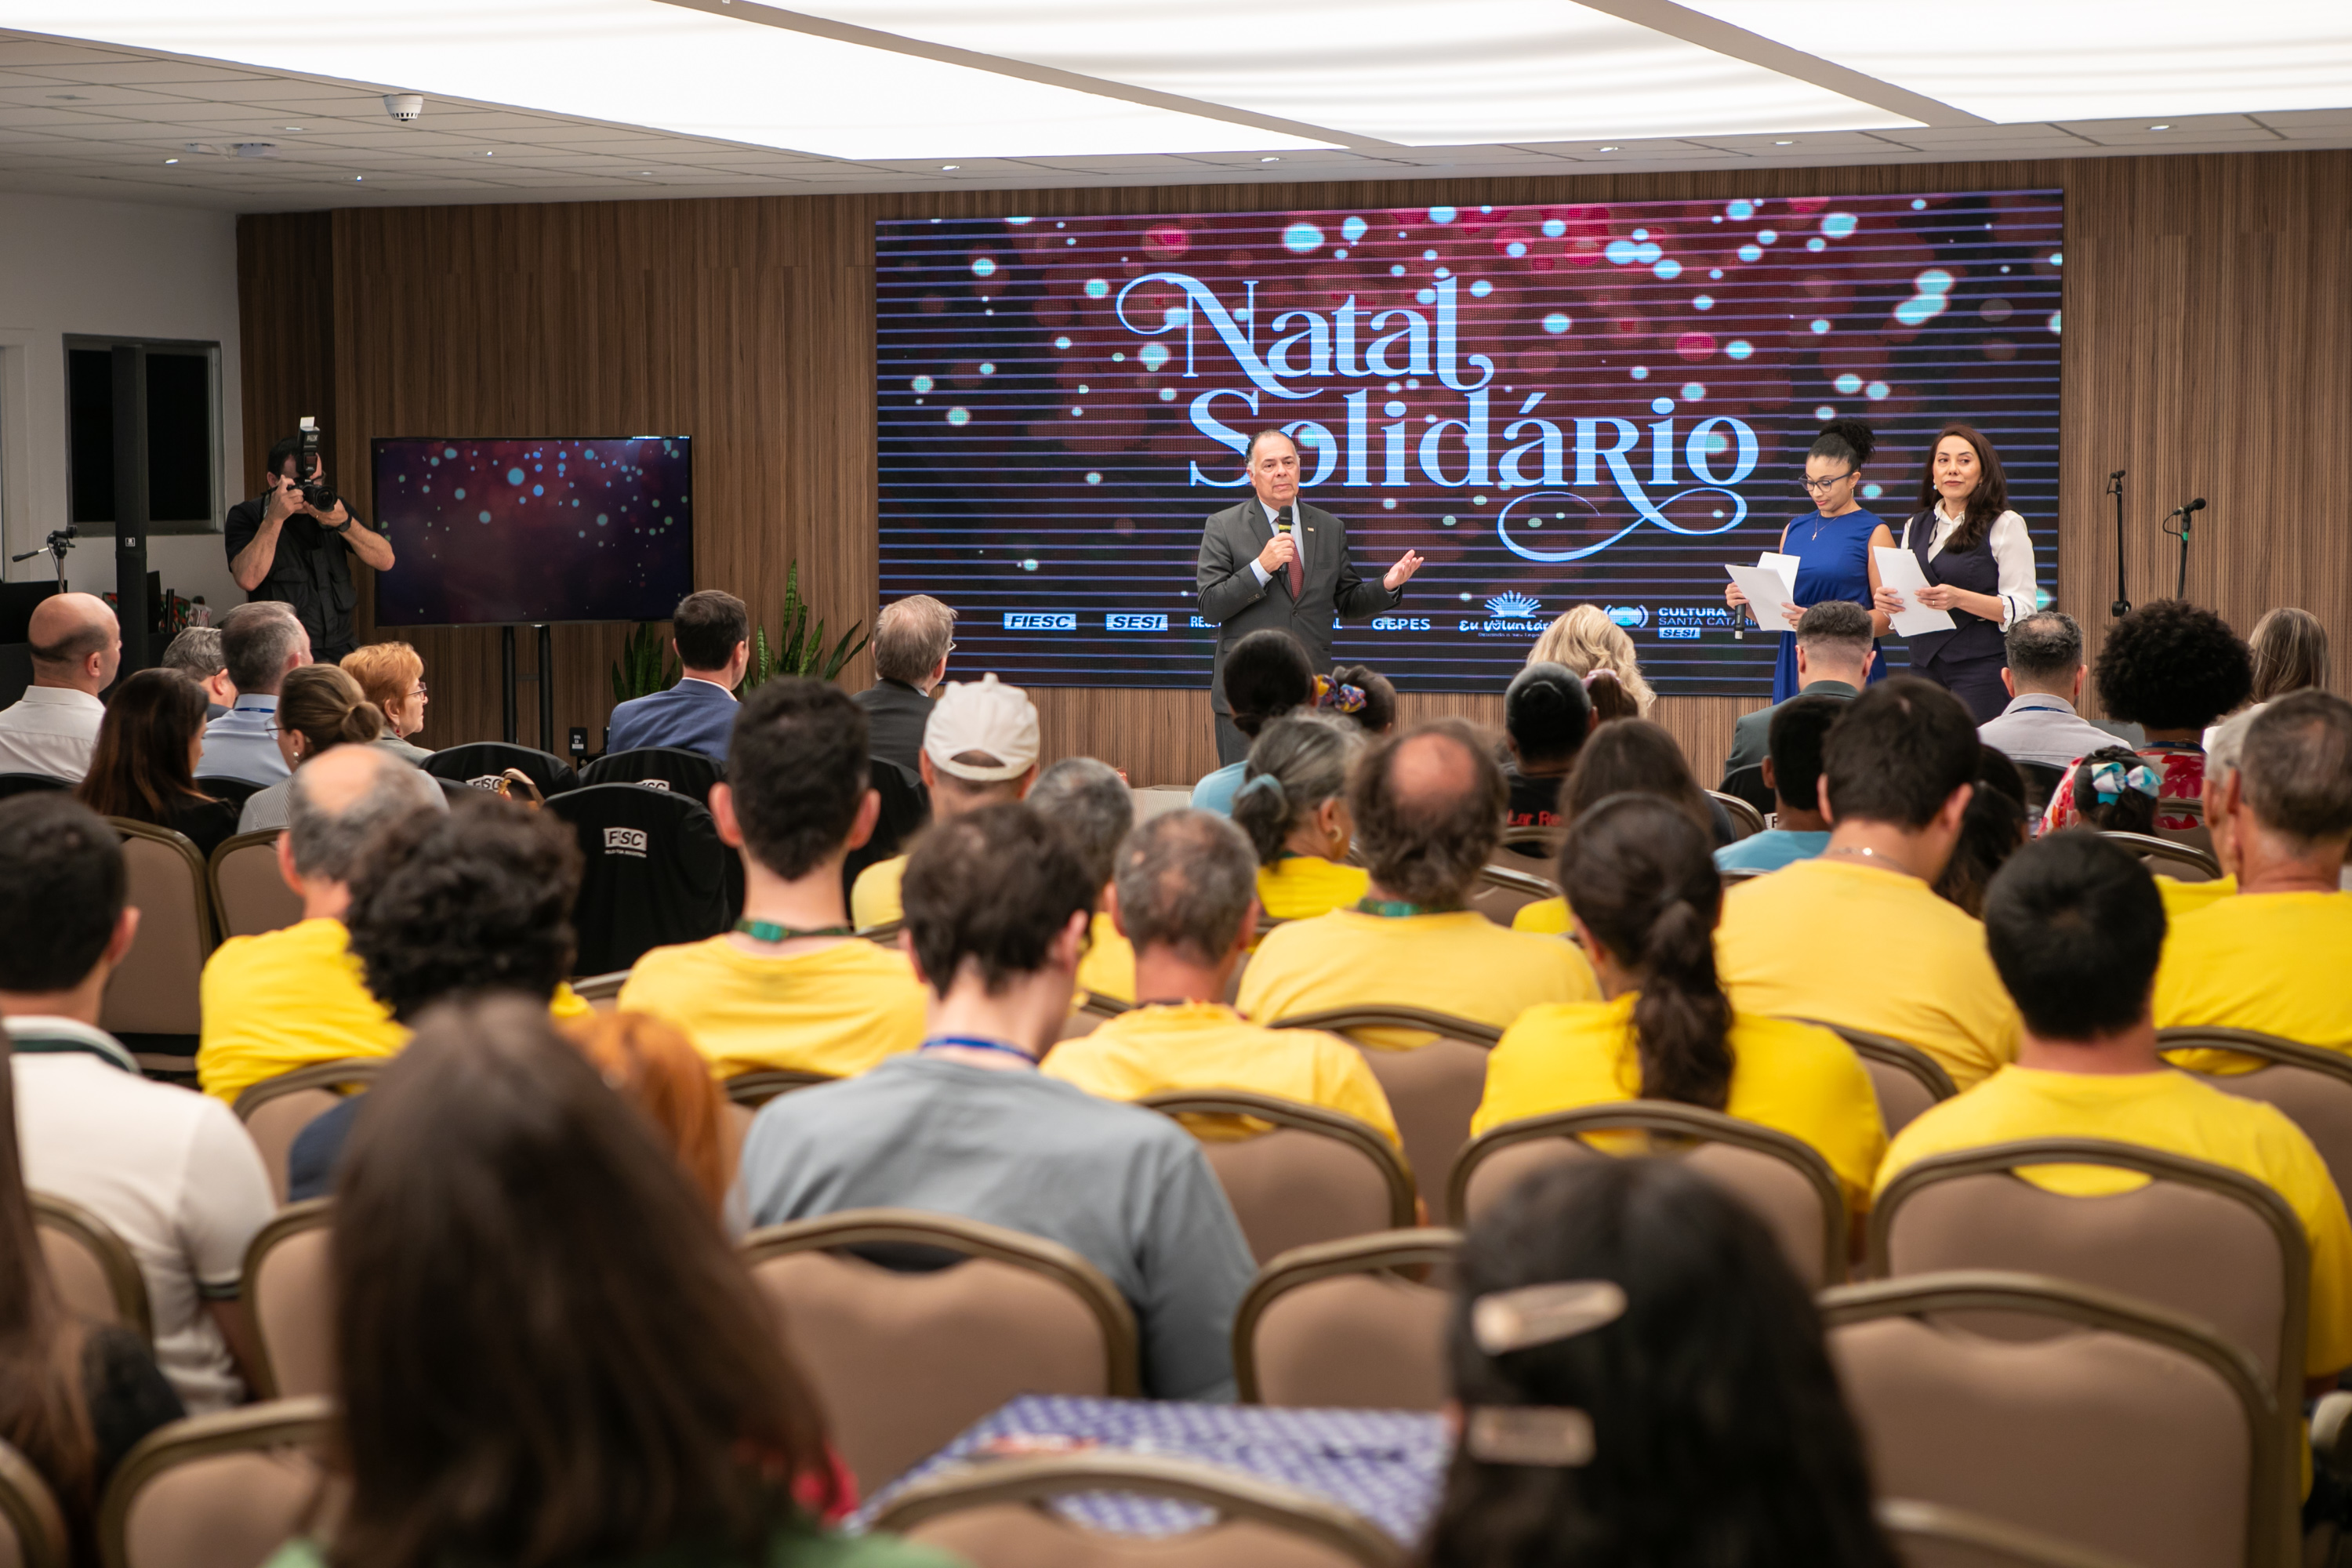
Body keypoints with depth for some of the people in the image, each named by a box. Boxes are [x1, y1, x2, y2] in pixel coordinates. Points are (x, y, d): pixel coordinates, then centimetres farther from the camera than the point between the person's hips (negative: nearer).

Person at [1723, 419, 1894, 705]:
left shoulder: (1873, 533, -2)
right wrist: (1749, 601, -3)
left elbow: (1886, 617, -8)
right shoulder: (1794, 530, 13)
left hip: (1848, 667, -4)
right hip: (1793, 667, 5)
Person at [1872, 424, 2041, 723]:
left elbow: (2023, 609, -7)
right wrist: (1888, 601, -2)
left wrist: (1960, 598, -21)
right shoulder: (1916, 527, 16)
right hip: (1924, 666, 5)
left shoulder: (2006, 526, 0)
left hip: (1983, 667, -5)